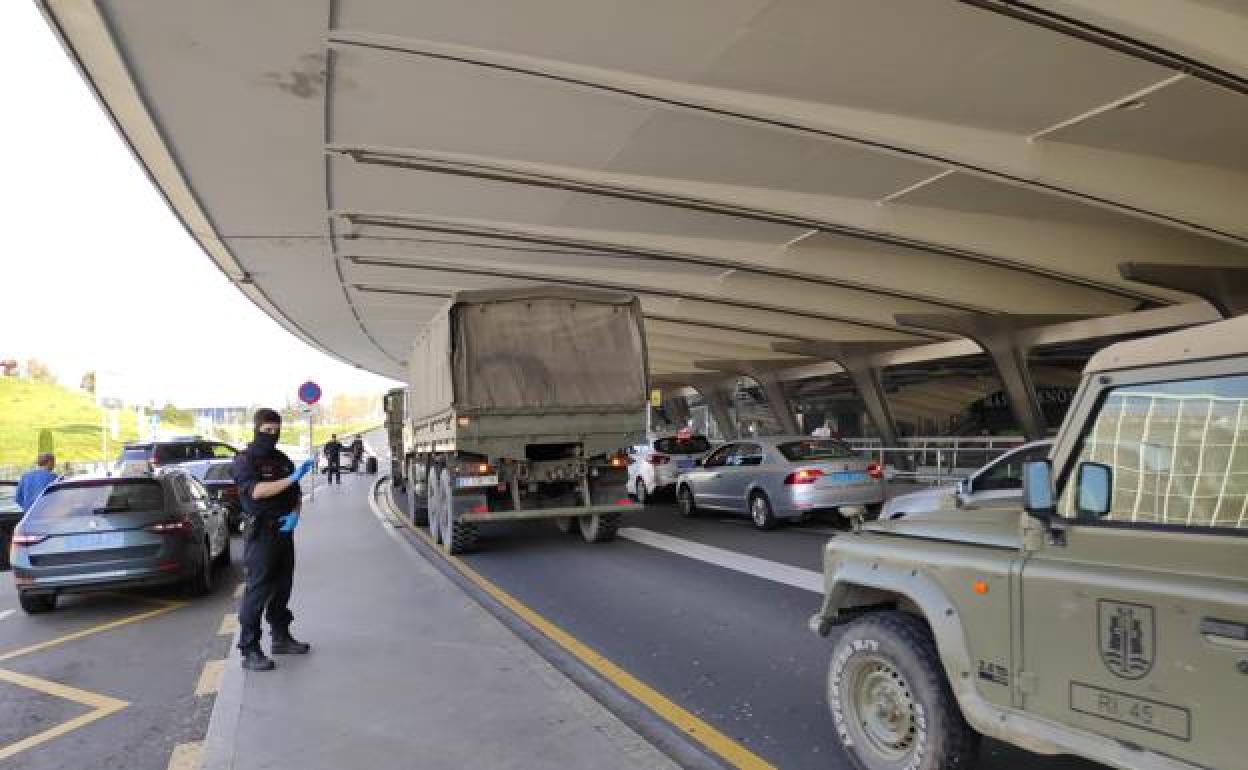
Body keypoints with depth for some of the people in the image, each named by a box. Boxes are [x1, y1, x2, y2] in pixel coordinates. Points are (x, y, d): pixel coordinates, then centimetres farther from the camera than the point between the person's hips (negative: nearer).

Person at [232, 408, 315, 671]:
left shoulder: (283, 460, 14)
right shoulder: (245, 460, -6)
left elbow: (296, 494, 18)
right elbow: (255, 491, -23)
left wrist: (295, 514, -2)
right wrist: (292, 478, -28)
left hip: (284, 530, 7)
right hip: (261, 533, -7)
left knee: (282, 587, 14)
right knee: (257, 590, -7)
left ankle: (281, 637, 26)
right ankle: (250, 650, -2)